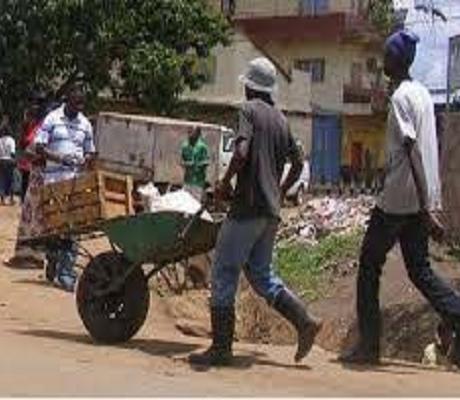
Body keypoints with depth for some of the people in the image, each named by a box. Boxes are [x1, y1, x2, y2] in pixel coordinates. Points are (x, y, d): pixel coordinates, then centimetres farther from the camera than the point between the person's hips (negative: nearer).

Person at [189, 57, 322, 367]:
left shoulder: (250, 110, -6)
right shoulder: (281, 119, 16)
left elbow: (242, 151, -20)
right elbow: (298, 164, 22)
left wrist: (225, 182, -8)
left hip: (248, 206, -8)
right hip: (271, 211, 8)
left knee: (224, 274, -1)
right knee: (261, 274, 17)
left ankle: (221, 348, 0)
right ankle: (304, 321, 5)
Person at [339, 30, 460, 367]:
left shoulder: (400, 97, -13)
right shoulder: (424, 94, 15)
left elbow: (412, 151, -20)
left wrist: (425, 200, -23)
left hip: (397, 199, -8)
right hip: (419, 200, 8)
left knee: (370, 266, 3)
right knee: (420, 270, 12)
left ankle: (369, 345, 4)